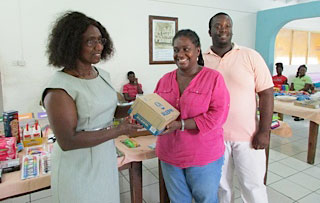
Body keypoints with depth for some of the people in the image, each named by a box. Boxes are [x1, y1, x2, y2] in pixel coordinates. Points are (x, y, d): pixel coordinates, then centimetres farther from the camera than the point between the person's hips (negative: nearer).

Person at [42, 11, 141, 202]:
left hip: (107, 157, 7)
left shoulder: (103, 74, 0)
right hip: (79, 167, -7)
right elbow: (67, 141, -24)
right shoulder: (59, 88, -22)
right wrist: (118, 131, -24)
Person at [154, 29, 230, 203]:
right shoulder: (165, 80, 3)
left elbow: (218, 115, -17)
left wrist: (181, 125, -25)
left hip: (203, 157, -3)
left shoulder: (213, 78, -10)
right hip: (170, 155, 4)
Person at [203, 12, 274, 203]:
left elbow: (266, 93, -3)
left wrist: (264, 131, -7)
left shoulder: (251, 56, -3)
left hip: (248, 136, -1)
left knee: (253, 186, 13)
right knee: (221, 187, 17)